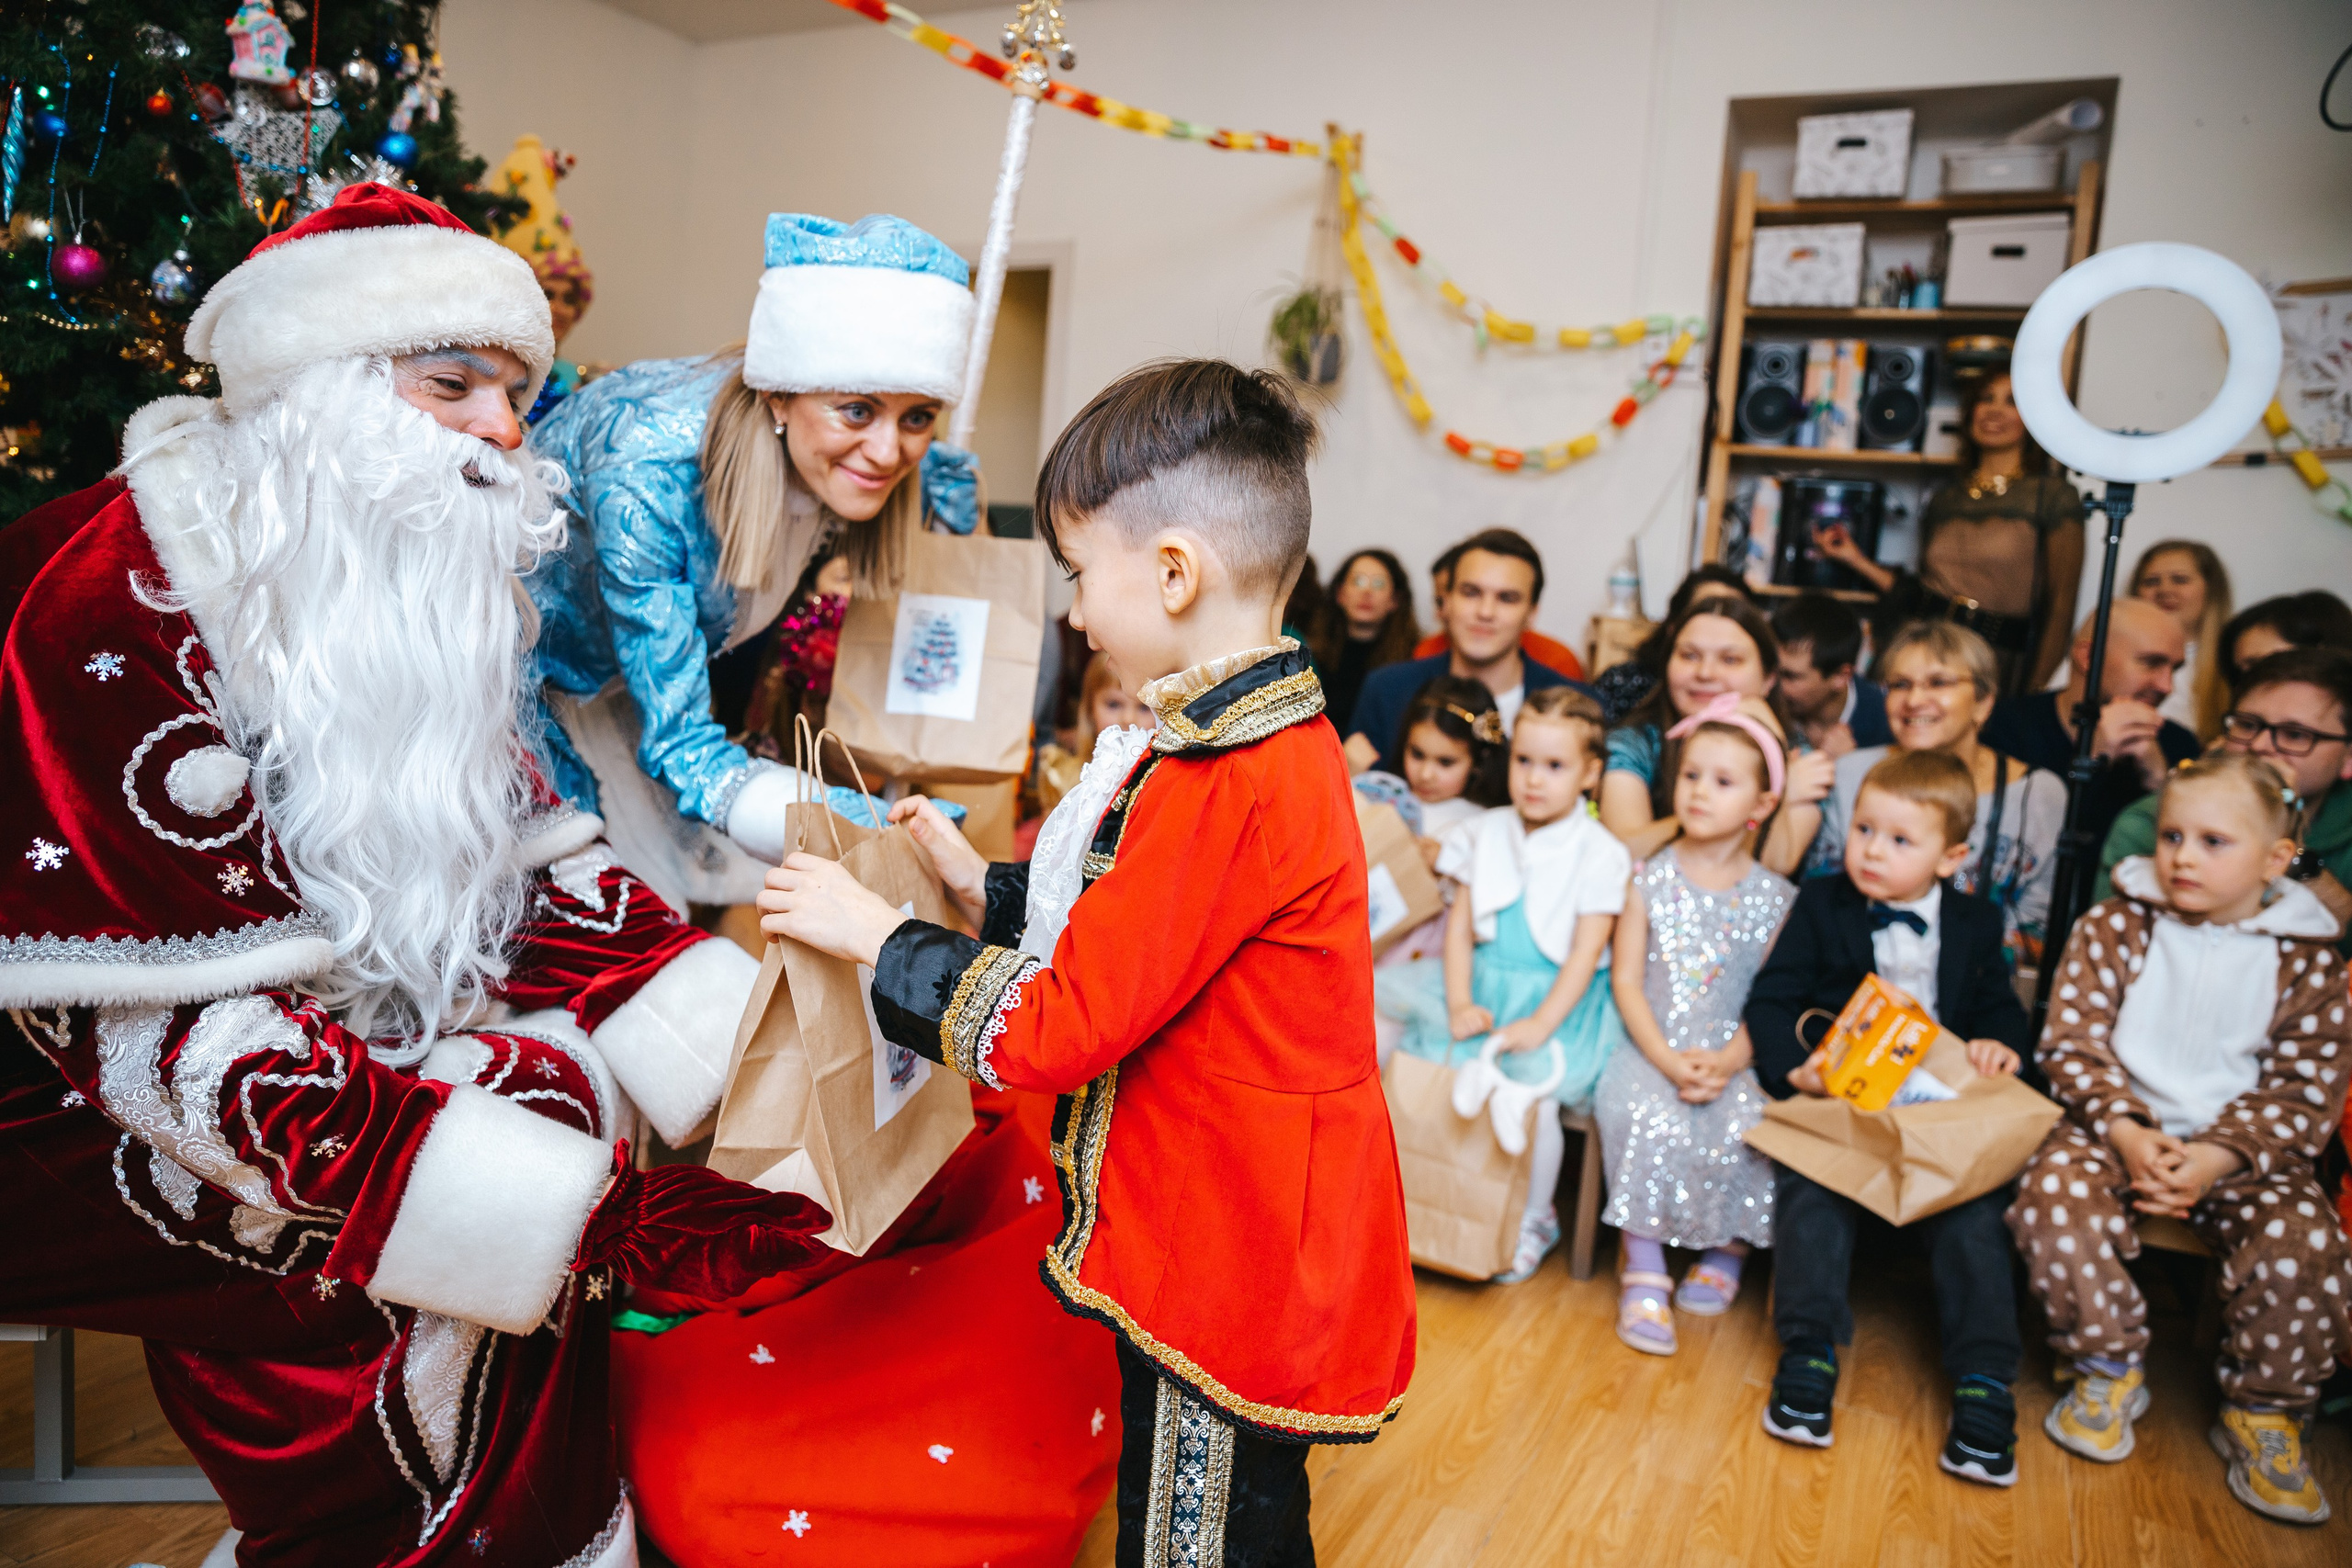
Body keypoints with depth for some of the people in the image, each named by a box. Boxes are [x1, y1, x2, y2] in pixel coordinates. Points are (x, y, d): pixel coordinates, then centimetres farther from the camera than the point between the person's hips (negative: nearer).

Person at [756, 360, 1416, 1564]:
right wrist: (986, 887, 9)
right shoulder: (1281, 742, 5)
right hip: (1251, 1241, 10)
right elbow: (1150, 931, 13)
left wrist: (874, 935, -12)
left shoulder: (1223, 786, -28)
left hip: (1225, 1275, -9)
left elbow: (1049, 1031, -23)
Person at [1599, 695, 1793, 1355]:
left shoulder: (1773, 898, 3)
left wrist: (1727, 1064, -16)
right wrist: (1668, 1062, -14)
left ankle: (1729, 1249, 3)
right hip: (1652, 1051, -1)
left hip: (1734, 1059, 1)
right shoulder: (1651, 878, 2)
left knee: (1747, 1131, -26)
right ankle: (1644, 1270, -13)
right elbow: (1626, 981, -2)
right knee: (1651, 1123, -29)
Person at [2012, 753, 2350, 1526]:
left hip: (2243, 1148, 1)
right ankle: (2111, 1369, -2)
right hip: (2119, 1126, 0)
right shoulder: (2116, 925, 0)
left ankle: (2263, 1411, 3)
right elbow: (2073, 1040, -3)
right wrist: (2124, 1129, -18)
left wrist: (2218, 1157, -17)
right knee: (2055, 1196, -30)